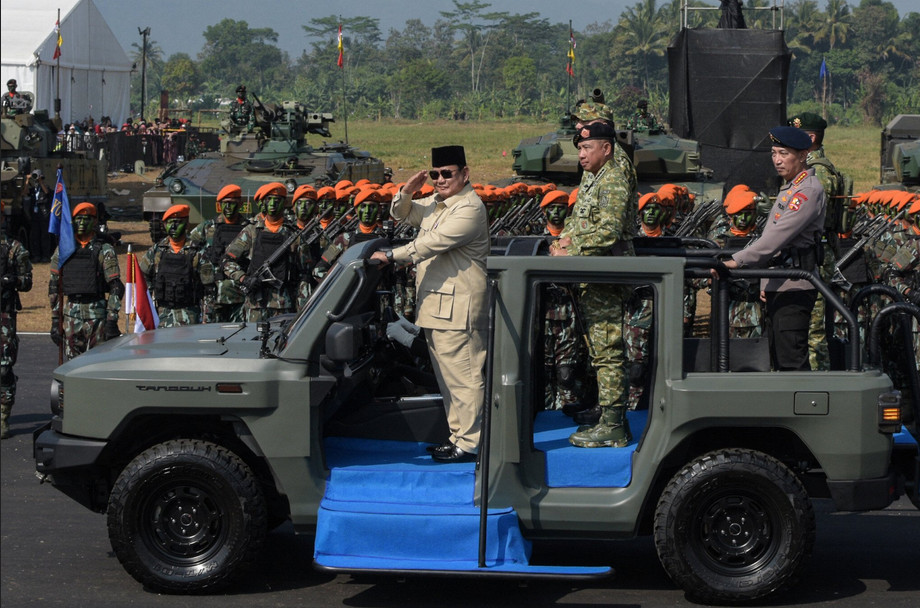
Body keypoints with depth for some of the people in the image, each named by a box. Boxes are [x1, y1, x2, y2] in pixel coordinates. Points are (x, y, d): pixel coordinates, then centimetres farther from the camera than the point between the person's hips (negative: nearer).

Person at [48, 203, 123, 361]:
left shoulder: (104, 251, 0)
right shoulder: (62, 250, 10)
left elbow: (116, 288, -4)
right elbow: (54, 287, 13)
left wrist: (112, 320, -12)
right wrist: (55, 321, 7)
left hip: (97, 314, -3)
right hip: (71, 314, 3)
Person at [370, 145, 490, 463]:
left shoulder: (469, 209, -15)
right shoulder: (435, 203, 16)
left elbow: (432, 243, -23)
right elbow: (401, 214, 26)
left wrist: (391, 256, -18)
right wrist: (406, 192, 4)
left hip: (457, 309, -10)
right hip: (435, 306, 10)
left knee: (463, 376, -8)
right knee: (447, 377, 16)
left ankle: (469, 443, -4)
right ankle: (458, 435, 24)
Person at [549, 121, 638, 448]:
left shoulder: (614, 180, -14)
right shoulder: (591, 178, 17)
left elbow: (608, 232, -24)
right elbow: (578, 219, 24)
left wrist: (572, 252, -20)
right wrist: (565, 239, 3)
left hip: (605, 278, -10)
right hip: (591, 278, 10)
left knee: (607, 350, -8)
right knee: (600, 349, 16)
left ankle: (612, 427, -6)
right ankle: (610, 418, 25)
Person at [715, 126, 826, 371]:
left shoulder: (809, 190, -14)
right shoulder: (789, 189, 19)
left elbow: (780, 235, -23)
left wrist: (738, 261, -28)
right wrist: (767, 283, 17)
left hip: (794, 288, -10)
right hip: (779, 287, 10)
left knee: (792, 362, -13)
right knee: (778, 360, 13)